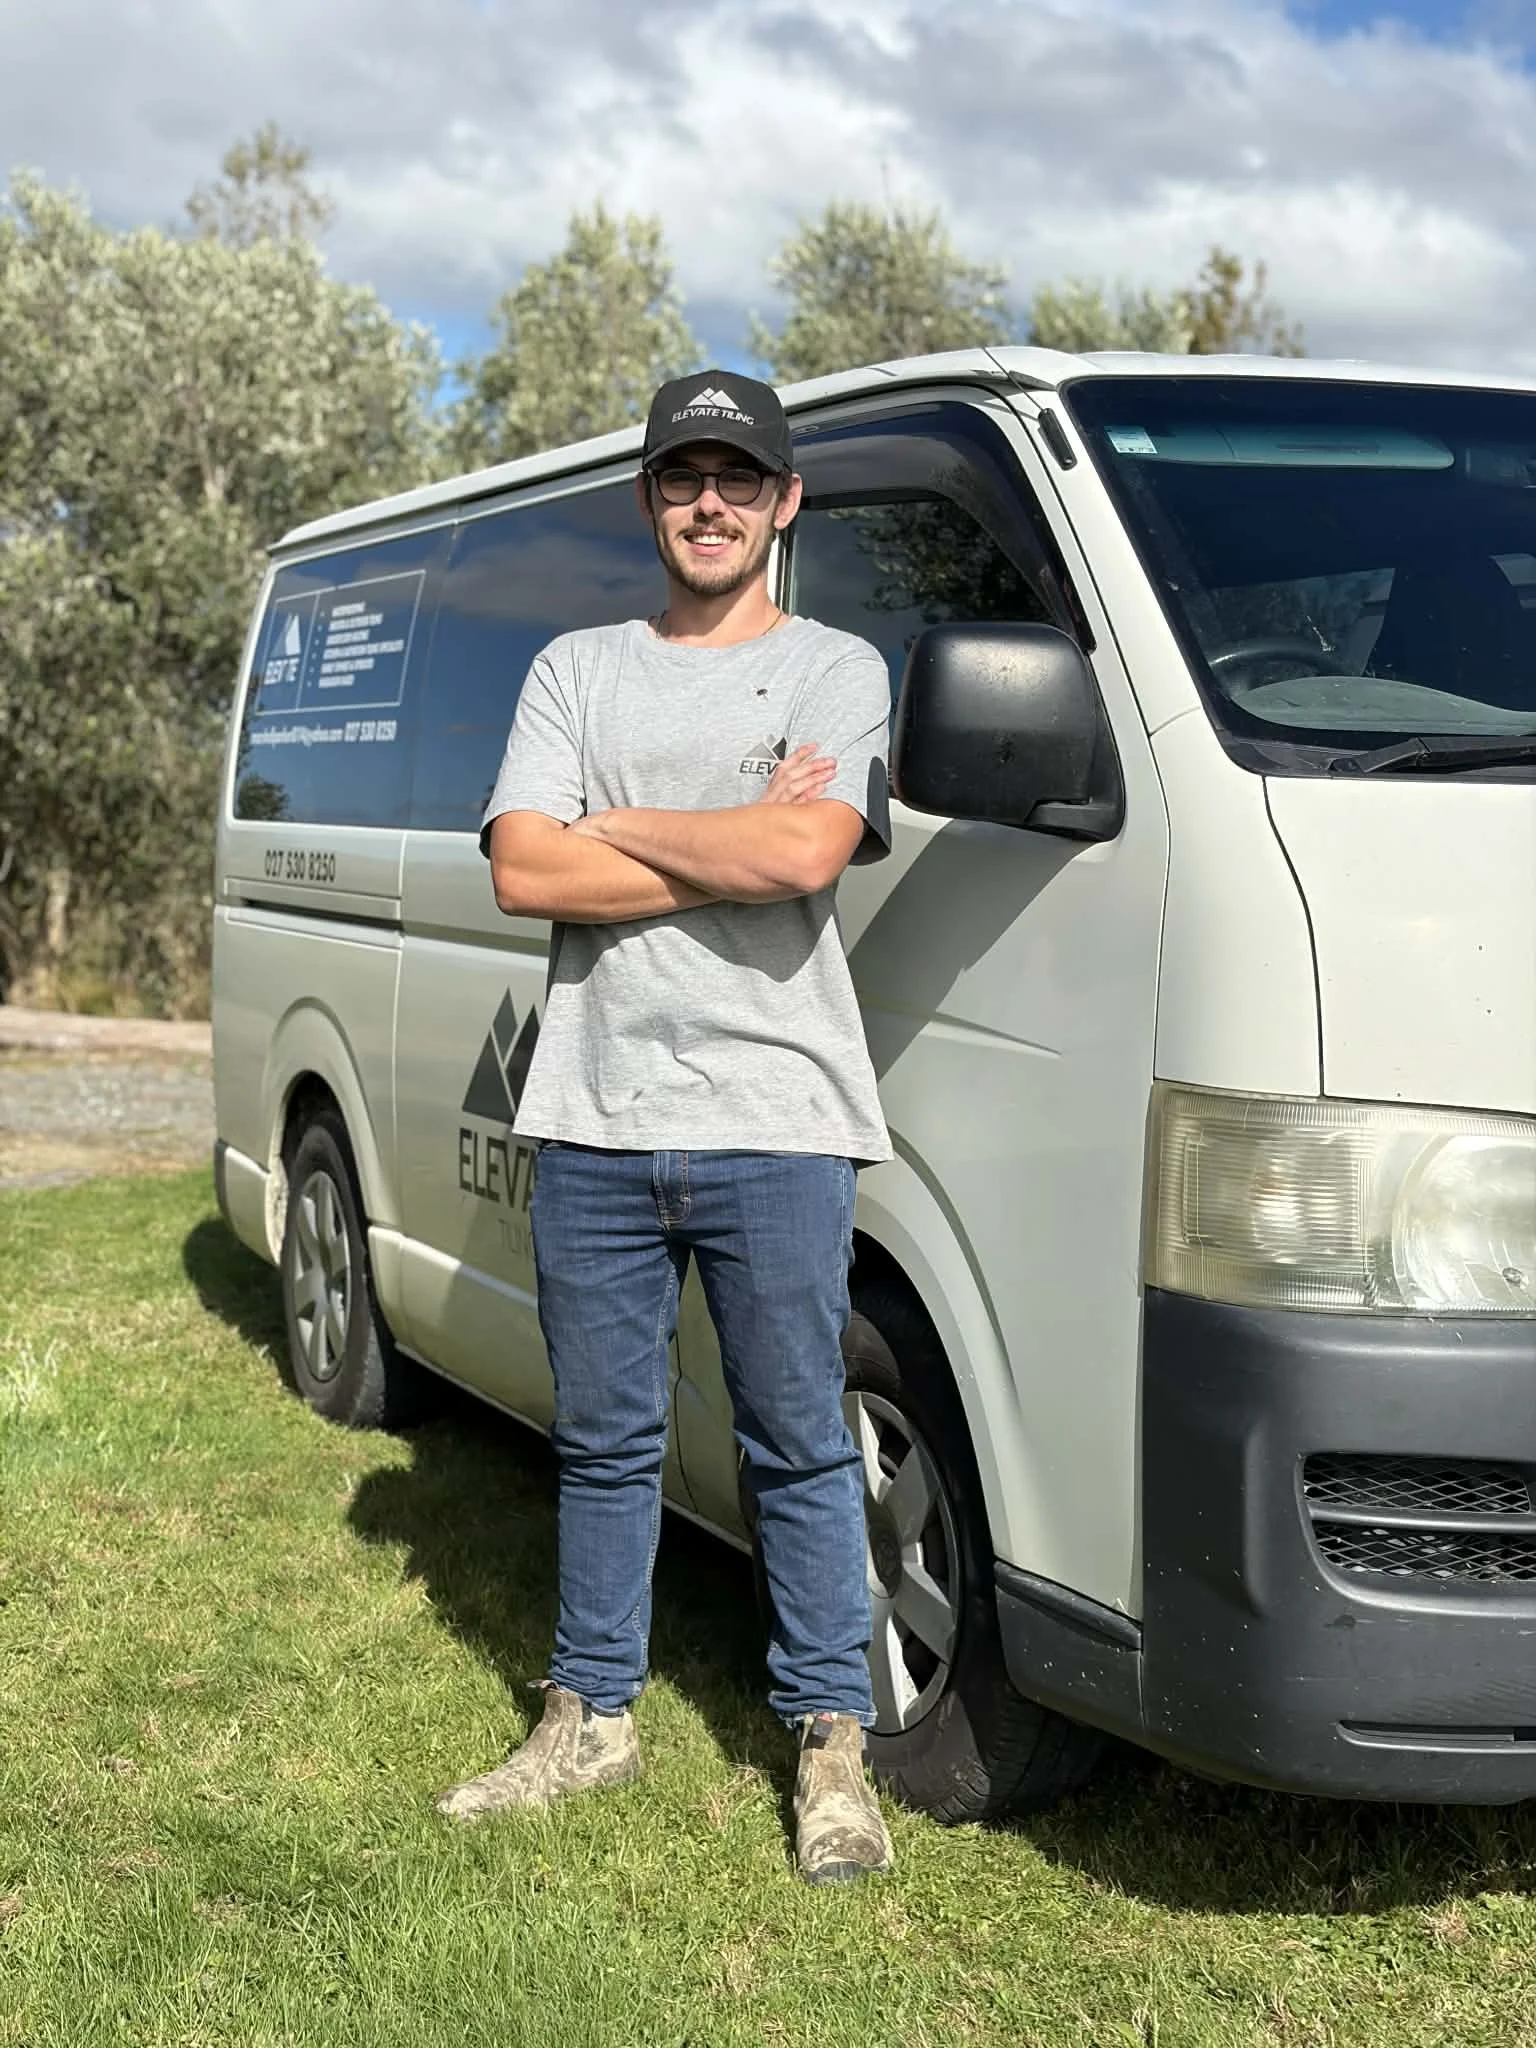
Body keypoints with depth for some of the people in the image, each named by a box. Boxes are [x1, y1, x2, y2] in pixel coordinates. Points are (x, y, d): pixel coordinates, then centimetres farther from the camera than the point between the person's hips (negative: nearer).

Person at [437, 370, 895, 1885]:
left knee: (799, 1445, 4)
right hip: (595, 1121, 3)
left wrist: (614, 824, -5)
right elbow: (523, 875, -2)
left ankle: (831, 1743, 14)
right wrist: (738, 843, -6)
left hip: (774, 1122, -3)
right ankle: (591, 1717, 26)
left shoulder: (837, 670, 5)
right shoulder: (576, 671, 13)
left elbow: (807, 854, -14)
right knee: (602, 1440, 13)